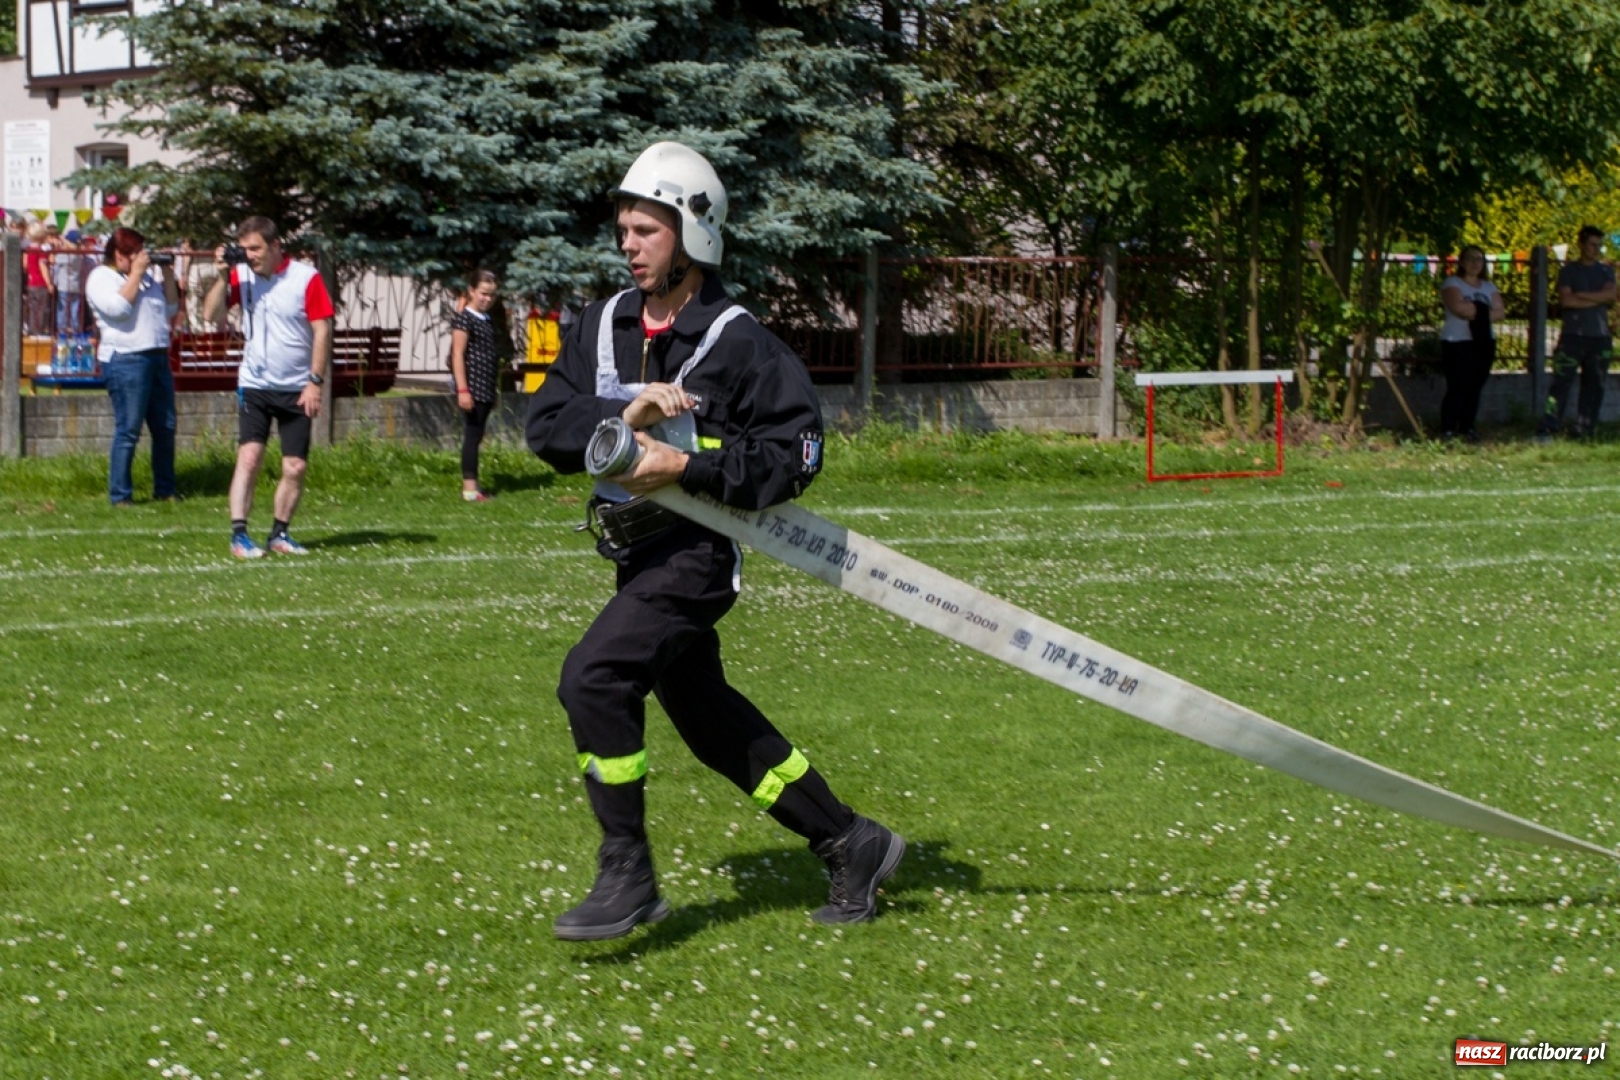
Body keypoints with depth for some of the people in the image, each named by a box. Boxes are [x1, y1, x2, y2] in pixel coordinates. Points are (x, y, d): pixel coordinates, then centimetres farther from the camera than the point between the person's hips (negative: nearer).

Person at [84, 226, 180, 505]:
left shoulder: (147, 274, 19)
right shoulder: (102, 277, -3)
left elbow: (171, 308, 18)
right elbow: (118, 307, -20)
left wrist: (168, 273, 8)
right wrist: (136, 273, -13)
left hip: (158, 357, 8)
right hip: (126, 360, -8)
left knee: (165, 428, 10)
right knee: (128, 431, -8)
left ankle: (164, 490, 19)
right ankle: (120, 495, -3)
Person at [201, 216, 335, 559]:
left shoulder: (306, 278, -7)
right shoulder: (241, 276, 1)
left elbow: (322, 330, -7)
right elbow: (211, 315, -2)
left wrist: (315, 382, -10)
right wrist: (222, 277, -13)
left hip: (296, 390, -1)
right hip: (254, 385, 1)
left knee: (295, 467, 1)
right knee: (249, 456, -13)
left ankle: (279, 533, 15)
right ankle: (239, 535, -13)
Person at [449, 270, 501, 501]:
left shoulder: (487, 320, 17)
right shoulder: (464, 318, -8)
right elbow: (458, 355, -14)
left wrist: (492, 393, 22)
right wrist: (462, 389, -20)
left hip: (485, 390, 8)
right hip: (472, 387, -8)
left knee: (476, 436, 9)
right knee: (472, 435, -9)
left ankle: (470, 486, 12)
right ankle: (470, 487, -9)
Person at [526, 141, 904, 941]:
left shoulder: (736, 343, -12)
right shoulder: (604, 326, 6)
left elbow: (797, 448, -14)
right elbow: (545, 424, -1)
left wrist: (689, 468, -22)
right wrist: (623, 414, -20)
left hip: (696, 551, -8)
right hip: (637, 552, 8)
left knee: (593, 681, -22)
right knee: (708, 717, 15)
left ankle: (628, 878, -12)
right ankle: (852, 845, 29)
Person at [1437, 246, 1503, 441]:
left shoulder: (1489, 287, 18)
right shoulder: (1452, 284, 2)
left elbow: (1500, 313, 4)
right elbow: (1458, 307, -17)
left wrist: (1474, 312, -10)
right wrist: (1482, 310, -5)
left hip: (1484, 343, 5)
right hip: (1457, 343, -5)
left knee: (1475, 388, 3)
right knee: (1458, 387, -12)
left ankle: (1467, 429, 10)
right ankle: (1447, 430, -10)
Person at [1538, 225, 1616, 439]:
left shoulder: (1606, 272, 15)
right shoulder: (1568, 271, 6)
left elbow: (1610, 295, -4)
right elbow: (1565, 300, -8)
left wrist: (1581, 295, -7)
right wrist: (1596, 299, -6)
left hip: (1600, 336, 4)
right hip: (1572, 335, -4)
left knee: (1594, 387, 2)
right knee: (1562, 383, -11)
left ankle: (1584, 432, 7)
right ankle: (1546, 430, -15)